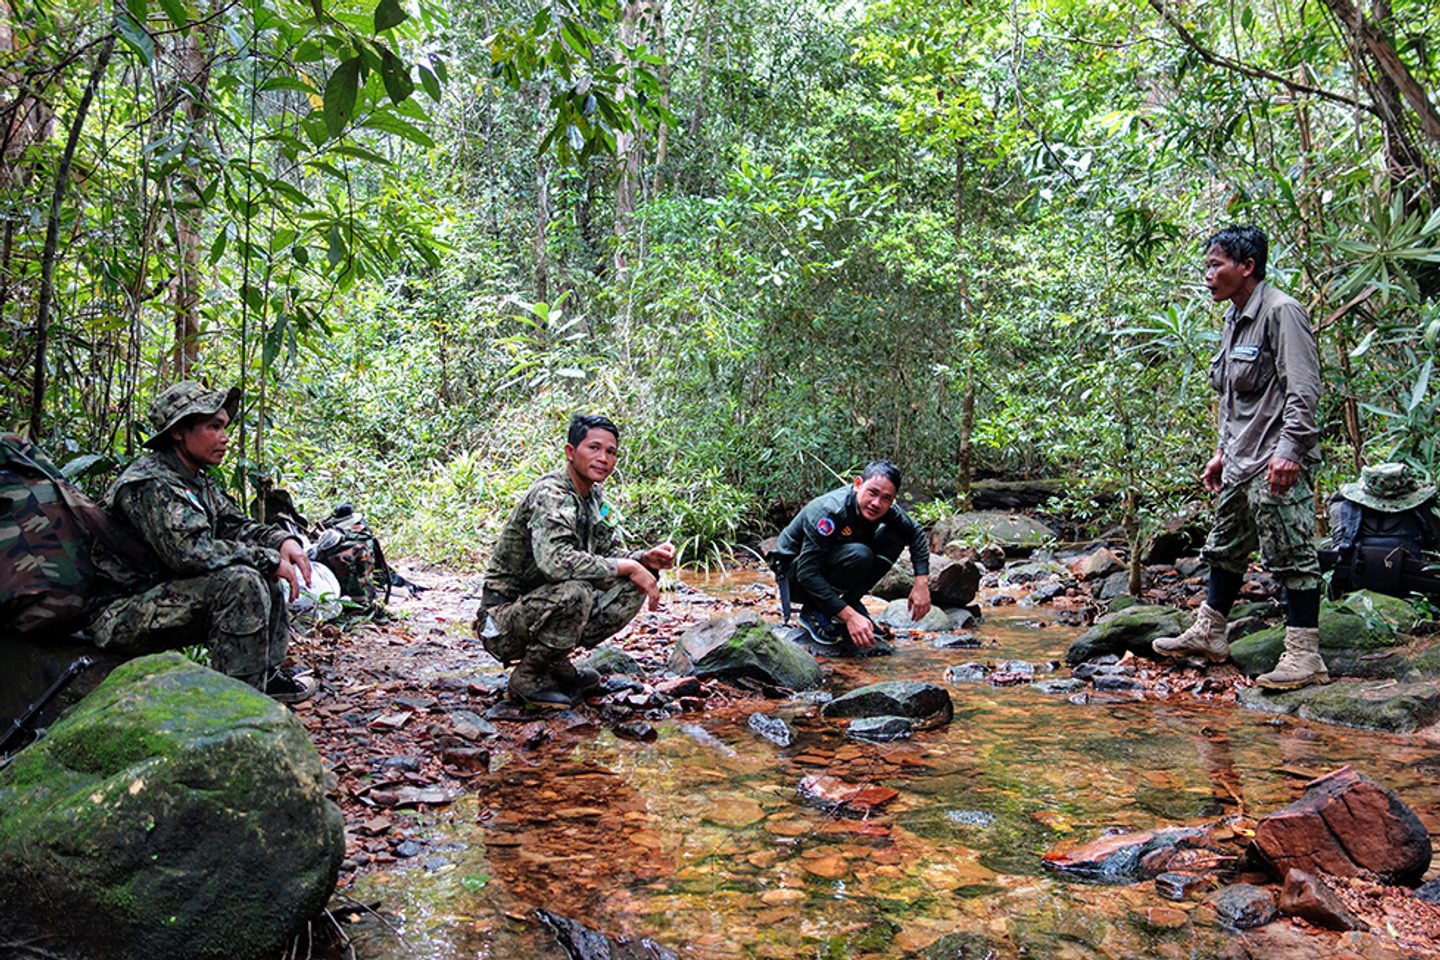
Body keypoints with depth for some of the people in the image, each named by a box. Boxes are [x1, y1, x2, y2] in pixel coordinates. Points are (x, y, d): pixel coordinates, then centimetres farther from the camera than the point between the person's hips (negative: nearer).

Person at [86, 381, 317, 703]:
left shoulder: (198, 481, 9)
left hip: (165, 596, 10)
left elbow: (237, 525, 14)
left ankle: (267, 674, 9)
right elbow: (192, 552, -31)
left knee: (265, 570, 8)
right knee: (241, 580, -28)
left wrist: (282, 541, -7)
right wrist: (271, 560, -24)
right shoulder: (149, 485, -21)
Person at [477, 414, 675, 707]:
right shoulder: (550, 494, -22)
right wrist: (628, 567, -29)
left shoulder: (595, 497, 7)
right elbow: (555, 560, -38)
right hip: (503, 623, -9)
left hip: (543, 610, 9)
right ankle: (527, 677, -11)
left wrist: (645, 559, -8)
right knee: (574, 592, -35)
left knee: (630, 590, -3)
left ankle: (556, 664, 6)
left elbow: (608, 554, 15)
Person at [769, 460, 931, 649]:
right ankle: (813, 612, -15)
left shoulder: (886, 510, -12)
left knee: (895, 538, -9)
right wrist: (849, 616, -39)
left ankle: (850, 600, -3)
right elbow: (807, 573, -35)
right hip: (793, 575, -7)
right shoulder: (829, 511, -33)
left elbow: (917, 533, 4)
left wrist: (922, 583, -11)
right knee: (858, 554, -34)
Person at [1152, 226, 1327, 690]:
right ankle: (1207, 634, 30)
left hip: (1277, 464, -10)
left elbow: (1302, 390, -18)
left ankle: (1304, 656, 0)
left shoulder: (1281, 312, -11)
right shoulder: (1235, 319, 17)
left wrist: (1289, 451, -24)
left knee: (1292, 555, -6)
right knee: (1225, 548, 18)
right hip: (1241, 463, 10)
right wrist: (1222, 451, 22)